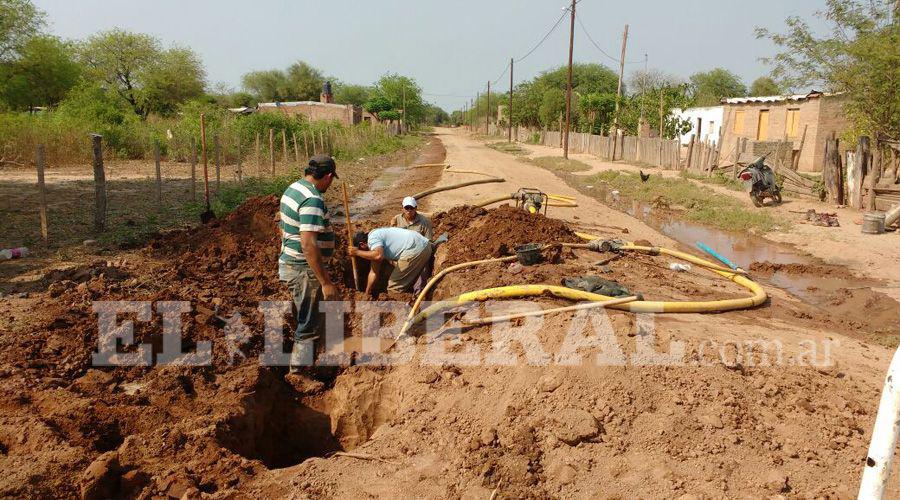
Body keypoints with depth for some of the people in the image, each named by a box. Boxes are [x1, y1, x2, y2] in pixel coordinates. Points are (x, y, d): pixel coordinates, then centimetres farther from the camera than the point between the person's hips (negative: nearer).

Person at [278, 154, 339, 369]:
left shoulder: (293, 188, 8)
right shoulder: (312, 200, -23)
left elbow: (283, 229, 19)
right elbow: (308, 245, -30)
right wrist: (326, 282, -27)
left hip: (290, 262, 10)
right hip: (304, 270, -10)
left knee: (308, 319, 23)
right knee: (307, 326, 1)